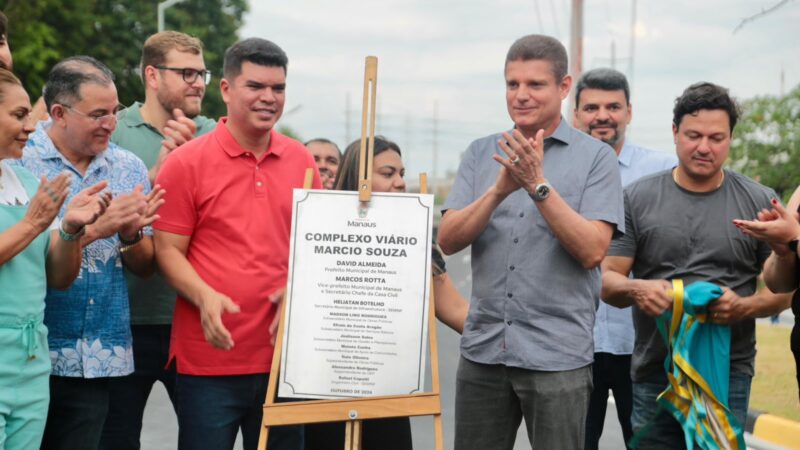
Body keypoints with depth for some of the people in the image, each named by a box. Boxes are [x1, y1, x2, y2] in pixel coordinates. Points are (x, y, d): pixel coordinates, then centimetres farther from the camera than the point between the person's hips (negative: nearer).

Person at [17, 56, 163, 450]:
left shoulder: (129, 168, 8)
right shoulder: (19, 161, -7)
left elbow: (144, 266, 11)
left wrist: (130, 234, -10)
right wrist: (93, 229, -19)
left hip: (99, 358, 4)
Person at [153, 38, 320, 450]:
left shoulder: (301, 160, 8)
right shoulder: (187, 162, -3)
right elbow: (168, 250, -3)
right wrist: (205, 297, -20)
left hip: (284, 353, 4)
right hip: (208, 359, -4)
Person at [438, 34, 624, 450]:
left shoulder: (595, 157, -2)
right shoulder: (482, 153, 8)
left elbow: (591, 251, -12)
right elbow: (447, 240, -1)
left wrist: (538, 185, -19)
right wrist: (499, 190, -16)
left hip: (557, 356, -3)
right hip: (482, 349, 3)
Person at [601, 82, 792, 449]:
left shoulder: (760, 202, 5)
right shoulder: (638, 198, 4)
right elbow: (607, 280, 2)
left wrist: (744, 307, -16)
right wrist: (634, 290, -20)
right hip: (654, 373, 1)